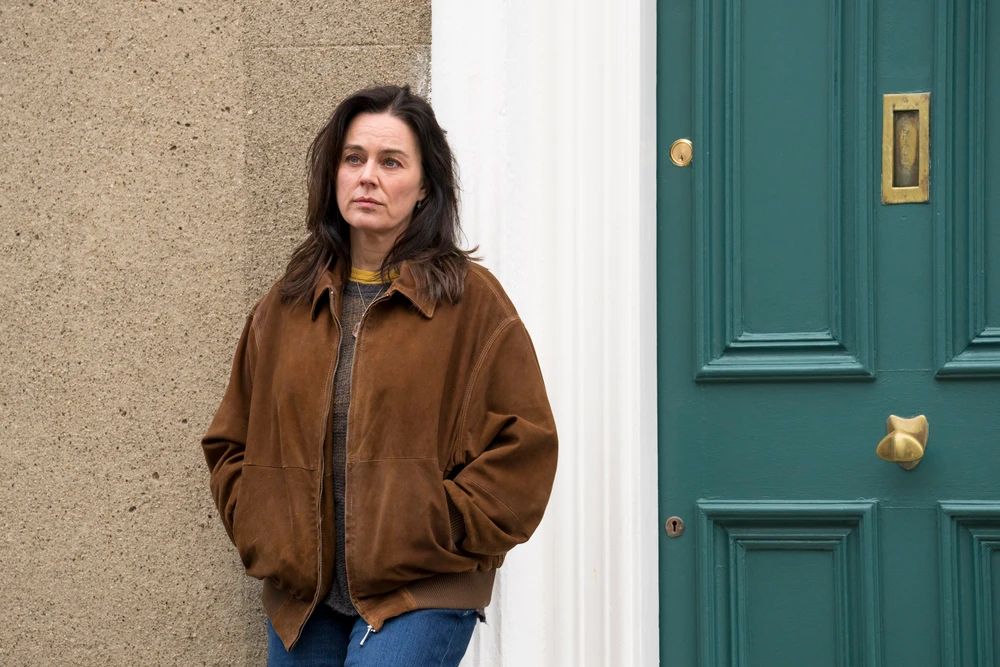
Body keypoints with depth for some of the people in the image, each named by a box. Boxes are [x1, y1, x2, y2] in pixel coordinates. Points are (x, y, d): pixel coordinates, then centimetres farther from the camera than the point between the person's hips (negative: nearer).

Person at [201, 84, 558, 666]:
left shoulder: (471, 300, -2)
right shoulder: (286, 306, 11)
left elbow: (523, 444, -5)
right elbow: (230, 443, 18)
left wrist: (439, 535, -10)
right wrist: (263, 537, 4)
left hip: (422, 596, -5)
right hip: (304, 597, 5)